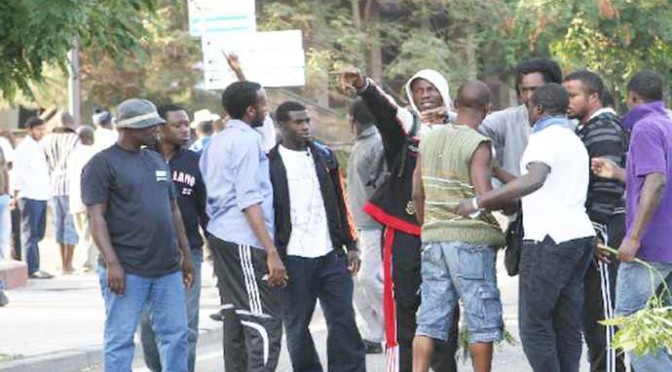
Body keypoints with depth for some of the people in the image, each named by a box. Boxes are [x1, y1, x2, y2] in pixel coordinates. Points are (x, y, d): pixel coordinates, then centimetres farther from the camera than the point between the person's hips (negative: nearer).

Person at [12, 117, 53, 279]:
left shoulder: (39, 147, 18)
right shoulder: (24, 148, -9)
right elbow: (18, 173, -12)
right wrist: (16, 196, -15)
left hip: (41, 196, 9)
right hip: (30, 197, -9)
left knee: (38, 234, 12)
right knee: (30, 234, -6)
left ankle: (33, 267, 19)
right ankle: (32, 269, -6)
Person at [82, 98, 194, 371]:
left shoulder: (157, 161, 17)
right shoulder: (103, 164, -5)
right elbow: (96, 217, -11)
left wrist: (186, 255, 20)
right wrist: (112, 263, -20)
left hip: (168, 268, 7)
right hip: (126, 271, -7)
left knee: (176, 335, 8)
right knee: (120, 340, -3)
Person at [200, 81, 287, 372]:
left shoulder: (215, 143, 15)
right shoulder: (247, 140, -11)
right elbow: (250, 201, -18)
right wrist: (272, 252, -21)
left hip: (219, 235, 9)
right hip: (245, 241, -9)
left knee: (235, 317, 11)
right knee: (264, 321, -11)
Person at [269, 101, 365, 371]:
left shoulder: (324, 156, 13)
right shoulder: (269, 164, 0)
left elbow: (341, 204, 16)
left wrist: (351, 246, 11)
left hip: (331, 256, 3)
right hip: (294, 259, -3)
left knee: (343, 321, -1)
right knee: (296, 326, 3)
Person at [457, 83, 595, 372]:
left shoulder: (545, 139, -10)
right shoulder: (575, 142, 22)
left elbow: (533, 181, -29)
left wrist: (479, 202, -27)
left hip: (551, 239, -9)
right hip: (579, 235, 9)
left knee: (534, 325, -6)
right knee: (568, 326, 8)